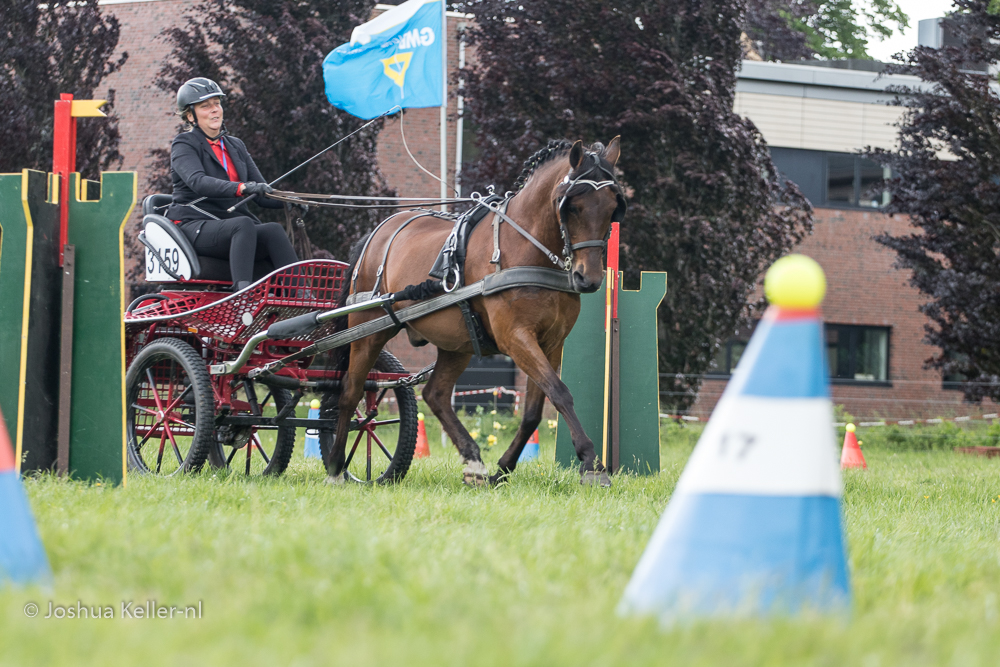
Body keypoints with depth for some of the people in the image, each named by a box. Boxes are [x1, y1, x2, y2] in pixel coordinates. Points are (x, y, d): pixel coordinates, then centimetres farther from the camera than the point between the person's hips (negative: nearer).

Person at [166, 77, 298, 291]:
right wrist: (242, 188, -37)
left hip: (231, 221, 5)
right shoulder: (184, 145, 1)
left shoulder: (235, 146, 21)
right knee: (244, 225, -36)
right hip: (195, 227, -5)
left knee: (273, 231, -27)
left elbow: (261, 194, 13)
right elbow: (198, 181, -21)